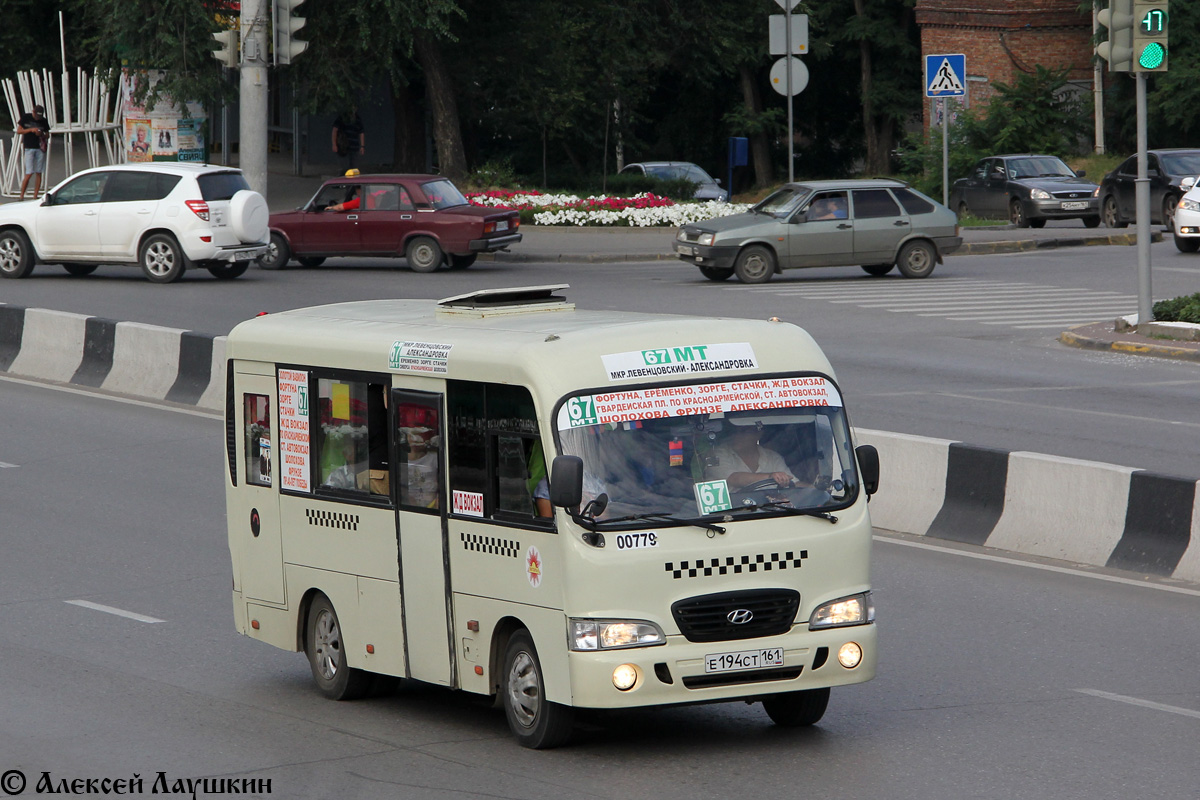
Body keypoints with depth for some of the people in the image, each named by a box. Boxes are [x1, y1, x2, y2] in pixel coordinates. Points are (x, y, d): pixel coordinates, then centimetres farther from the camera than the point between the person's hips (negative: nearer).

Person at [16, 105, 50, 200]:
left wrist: (42, 134, -9)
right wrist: (31, 130, -13)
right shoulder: (25, 118, 1)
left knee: (38, 173, 1)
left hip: (40, 148, 3)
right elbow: (18, 131, 1)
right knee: (29, 173, -10)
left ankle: (35, 196, 6)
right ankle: (21, 196, 0)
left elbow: (47, 135, 14)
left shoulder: (43, 121, 7)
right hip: (29, 148, -3)